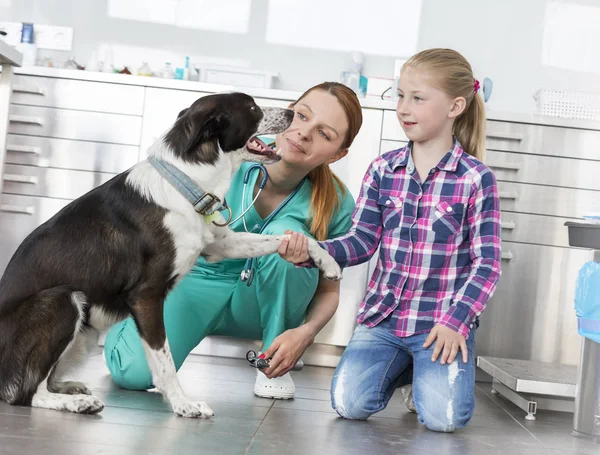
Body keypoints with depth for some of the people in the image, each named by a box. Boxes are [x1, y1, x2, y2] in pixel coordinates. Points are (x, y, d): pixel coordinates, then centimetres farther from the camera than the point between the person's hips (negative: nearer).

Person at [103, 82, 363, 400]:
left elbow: (328, 290, -5)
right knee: (133, 372, -27)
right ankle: (127, 321, 14)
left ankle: (274, 365, -10)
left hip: (263, 304, 1)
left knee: (285, 232, -32)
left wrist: (305, 333, -24)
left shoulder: (336, 204, -17)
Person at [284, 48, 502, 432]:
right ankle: (400, 368, 19)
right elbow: (362, 241, 0)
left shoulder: (476, 178, -7)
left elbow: (487, 263, -7)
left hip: (444, 322, -3)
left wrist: (455, 321, -16)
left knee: (444, 417, -20)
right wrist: (311, 252, -18)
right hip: (383, 316, 3)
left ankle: (431, 370, 15)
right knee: (350, 403, -14)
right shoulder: (383, 170, 3)